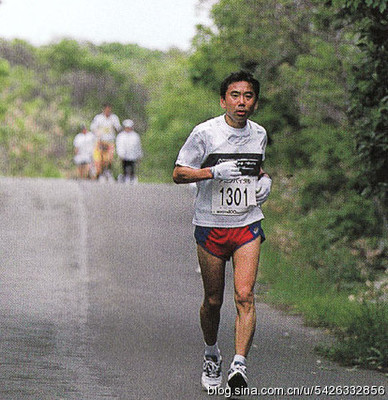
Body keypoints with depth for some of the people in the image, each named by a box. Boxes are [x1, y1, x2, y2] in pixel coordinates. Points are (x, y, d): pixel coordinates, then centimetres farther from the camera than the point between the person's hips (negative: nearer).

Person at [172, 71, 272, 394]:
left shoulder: (259, 134, 6)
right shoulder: (205, 133, -8)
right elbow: (178, 174, -6)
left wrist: (265, 179, 4)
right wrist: (215, 171, -20)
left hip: (248, 225, 2)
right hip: (211, 225, -2)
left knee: (245, 295, -15)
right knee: (213, 300, 7)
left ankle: (239, 365, -21)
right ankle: (211, 356, 32)